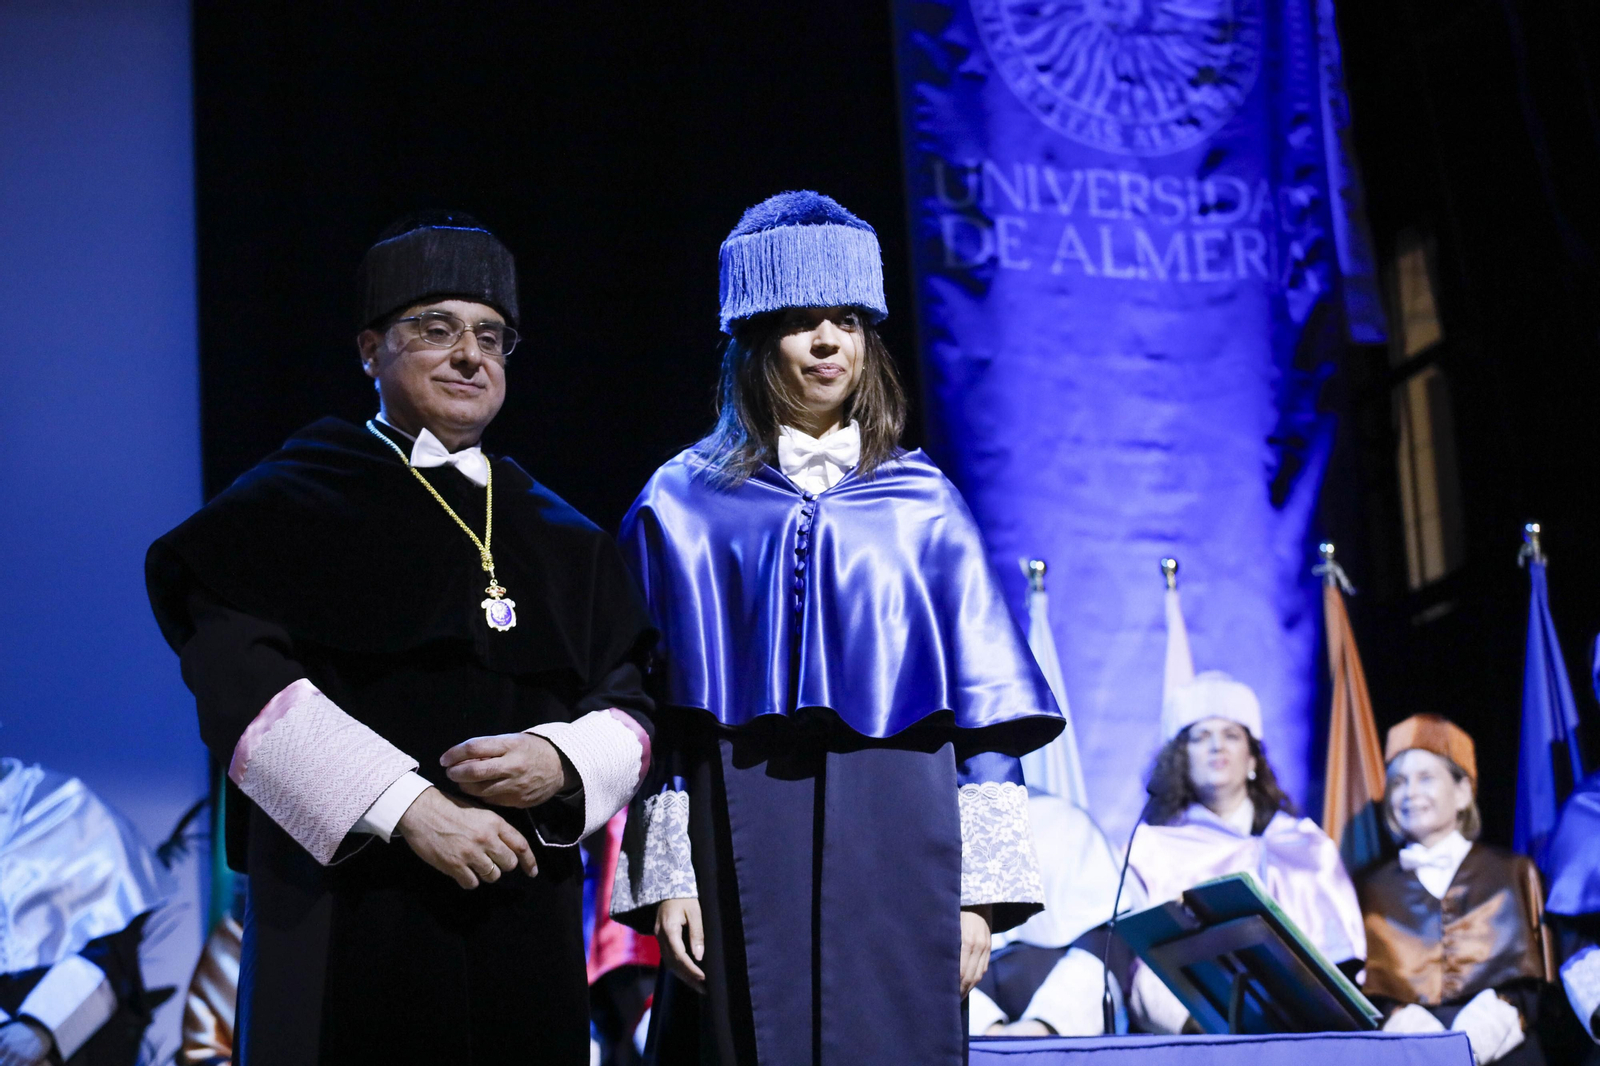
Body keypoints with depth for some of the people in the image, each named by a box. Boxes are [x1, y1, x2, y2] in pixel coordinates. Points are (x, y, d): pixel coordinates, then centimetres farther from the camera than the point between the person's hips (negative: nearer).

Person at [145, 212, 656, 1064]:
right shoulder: (294, 501, 2)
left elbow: (628, 706, 12)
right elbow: (243, 684, -11)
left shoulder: (559, 537, 16)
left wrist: (562, 764, -10)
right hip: (350, 921, -4)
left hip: (526, 916, 4)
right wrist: (406, 808, -19)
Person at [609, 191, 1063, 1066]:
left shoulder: (923, 503, 9)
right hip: (748, 855, -1)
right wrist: (663, 879, -4)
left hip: (898, 852, 1)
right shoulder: (685, 503, 7)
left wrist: (980, 886, -1)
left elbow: (985, 709, 6)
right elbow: (658, 718, 4)